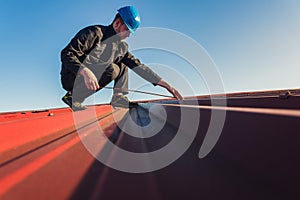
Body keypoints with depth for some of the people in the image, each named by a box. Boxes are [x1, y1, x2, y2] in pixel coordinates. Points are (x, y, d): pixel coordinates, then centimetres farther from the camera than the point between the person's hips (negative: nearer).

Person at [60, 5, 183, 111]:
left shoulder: (122, 47, 3)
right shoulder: (94, 33, -15)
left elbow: (138, 66, -3)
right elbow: (67, 54, -20)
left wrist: (166, 84, -8)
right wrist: (85, 72, -39)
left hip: (90, 78, 6)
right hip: (72, 78, -6)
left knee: (122, 66, 4)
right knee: (111, 69, -29)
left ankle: (118, 98, -5)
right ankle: (73, 97, -16)